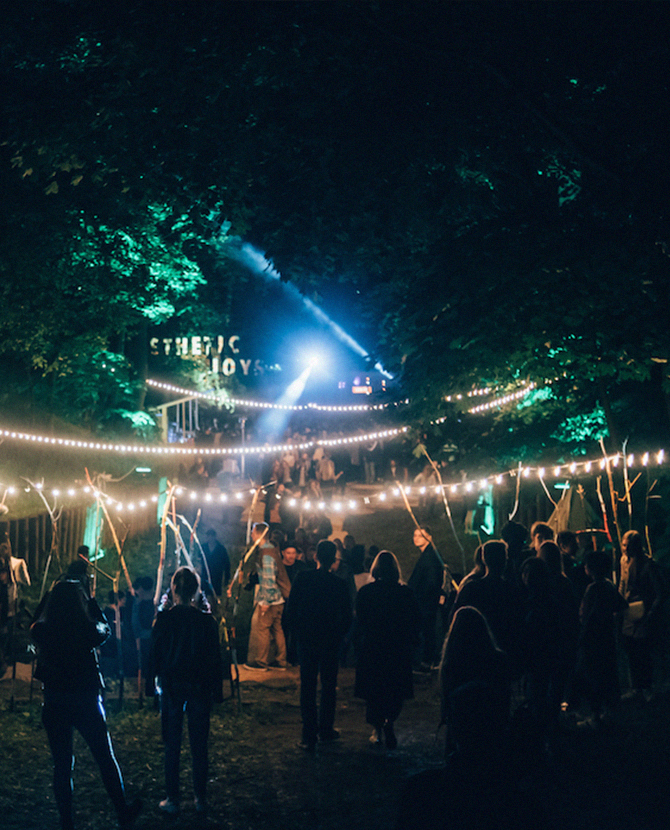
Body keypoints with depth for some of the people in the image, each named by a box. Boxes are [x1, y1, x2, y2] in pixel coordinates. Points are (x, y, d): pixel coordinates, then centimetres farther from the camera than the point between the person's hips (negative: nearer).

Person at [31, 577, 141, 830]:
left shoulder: (42, 631, -11)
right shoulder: (86, 630, -16)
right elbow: (105, 629, 5)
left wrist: (53, 596, 12)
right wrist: (91, 602, 11)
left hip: (54, 705, 2)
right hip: (86, 702, -2)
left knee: (62, 766, 11)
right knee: (106, 759, 15)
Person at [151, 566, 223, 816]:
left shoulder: (164, 619, -10)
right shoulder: (207, 621, -7)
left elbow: (155, 654, -3)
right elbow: (215, 659, -2)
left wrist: (153, 682, 11)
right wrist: (217, 691, 7)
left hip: (171, 687, -1)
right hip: (200, 688, 1)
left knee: (172, 746, 8)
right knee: (199, 745, 10)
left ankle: (172, 799, 12)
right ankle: (201, 799, 16)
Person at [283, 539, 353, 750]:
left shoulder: (302, 578, -9)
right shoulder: (339, 585, -9)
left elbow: (290, 612, -7)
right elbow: (346, 618, -5)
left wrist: (299, 631, 8)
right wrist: (337, 636, 11)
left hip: (306, 640, 0)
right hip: (330, 643, 0)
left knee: (307, 687, 5)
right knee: (329, 686, 15)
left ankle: (309, 736, 2)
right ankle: (325, 730, 24)